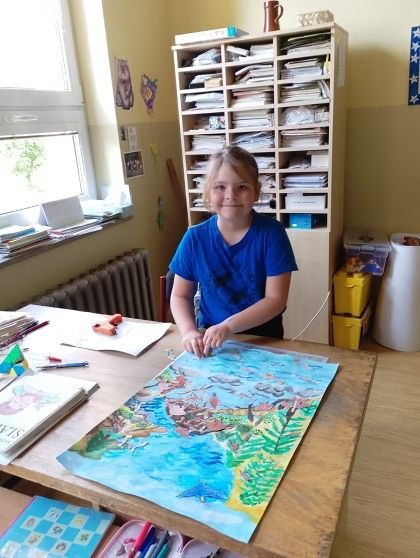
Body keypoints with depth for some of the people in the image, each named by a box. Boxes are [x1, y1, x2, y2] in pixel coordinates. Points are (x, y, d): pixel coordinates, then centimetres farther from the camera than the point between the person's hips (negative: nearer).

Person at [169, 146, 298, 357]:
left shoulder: (271, 233, -11)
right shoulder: (195, 238, -5)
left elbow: (276, 299, -12)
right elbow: (180, 295, 3)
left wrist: (229, 326, -23)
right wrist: (189, 331, -15)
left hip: (263, 339, -1)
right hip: (211, 339, 2)